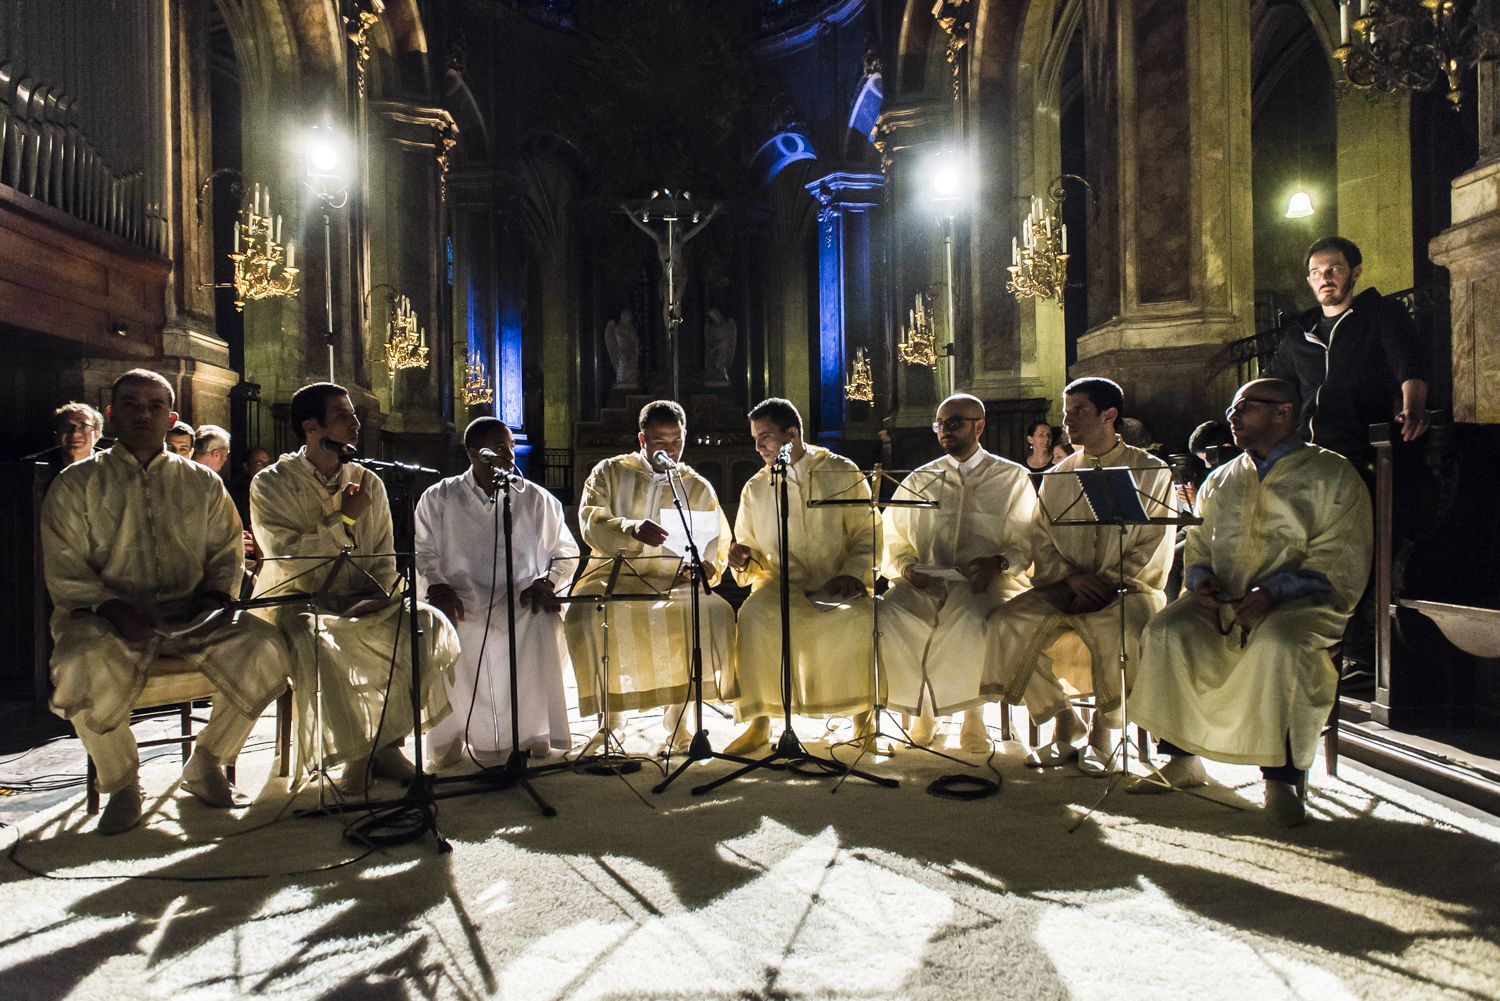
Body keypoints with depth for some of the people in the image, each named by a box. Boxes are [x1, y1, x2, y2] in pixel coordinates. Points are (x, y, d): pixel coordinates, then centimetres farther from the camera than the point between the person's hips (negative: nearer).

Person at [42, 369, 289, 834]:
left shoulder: (202, 482, 16)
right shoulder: (77, 483, 10)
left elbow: (226, 553, 14)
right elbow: (63, 572, 1)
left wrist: (216, 598, -7)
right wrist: (114, 607, -17)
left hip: (190, 616, 2)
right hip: (105, 617, -2)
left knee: (263, 649, -24)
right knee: (84, 669, -35)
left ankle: (205, 763, -1)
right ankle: (122, 783, -6)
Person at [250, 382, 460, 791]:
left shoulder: (369, 483, 11)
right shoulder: (270, 484, -2)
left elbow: (385, 557, 11)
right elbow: (285, 555, -15)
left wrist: (381, 595, -9)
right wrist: (344, 518, -13)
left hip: (356, 604, 4)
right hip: (295, 606, -4)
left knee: (428, 624, -22)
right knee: (314, 643, -38)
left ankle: (386, 741, -12)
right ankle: (354, 753, -19)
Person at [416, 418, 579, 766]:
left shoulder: (538, 500, 14)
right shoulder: (438, 498, 14)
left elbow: (567, 553, 16)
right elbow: (421, 553, 10)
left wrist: (547, 582, -4)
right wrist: (437, 585, -10)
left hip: (521, 600, 0)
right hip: (461, 599, 0)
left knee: (543, 623, -33)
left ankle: (534, 733, -17)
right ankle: (450, 735, -11)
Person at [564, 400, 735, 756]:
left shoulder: (698, 488, 16)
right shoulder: (609, 472, 10)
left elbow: (718, 542, 10)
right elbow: (590, 523, -6)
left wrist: (708, 564, -15)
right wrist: (632, 529, -26)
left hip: (674, 582, 1)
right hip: (615, 576, -1)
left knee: (718, 612, -29)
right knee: (585, 613, -34)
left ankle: (677, 716, -16)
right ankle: (611, 713, -13)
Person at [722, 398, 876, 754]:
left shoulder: (844, 474, 7)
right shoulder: (755, 489, 14)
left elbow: (869, 536, 4)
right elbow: (754, 561, 17)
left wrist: (852, 573, -14)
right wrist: (743, 560, -7)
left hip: (837, 587, -1)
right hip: (781, 582, 1)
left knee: (864, 618, -33)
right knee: (754, 615, -32)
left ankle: (864, 716, -12)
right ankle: (759, 723, -17)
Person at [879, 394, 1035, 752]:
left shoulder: (1013, 477, 14)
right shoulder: (919, 480, 20)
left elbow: (1027, 543, 7)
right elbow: (892, 541, 17)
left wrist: (999, 562, -14)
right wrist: (907, 568, -5)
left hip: (983, 582, -2)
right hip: (925, 583, 3)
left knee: (971, 618, -37)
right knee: (888, 616, -29)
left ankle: (973, 716, -13)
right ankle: (920, 713, -8)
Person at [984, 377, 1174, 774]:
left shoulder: (1151, 472, 5)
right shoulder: (1056, 477, 16)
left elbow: (1154, 549, -2)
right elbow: (1040, 541, 9)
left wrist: (1109, 583, -16)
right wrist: (1072, 577, -10)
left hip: (1126, 587, -3)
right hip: (1063, 589, 4)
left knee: (1121, 631, -37)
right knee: (1007, 623, -23)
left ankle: (1104, 728, -8)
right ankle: (1066, 728, -7)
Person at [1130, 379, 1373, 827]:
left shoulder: (1331, 474, 4)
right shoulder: (1220, 480, 21)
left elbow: (1339, 561, -6)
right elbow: (1198, 544, 21)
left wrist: (1274, 592, -21)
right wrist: (1200, 579, -3)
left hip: (1299, 604, -4)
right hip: (1222, 605, 5)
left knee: (1277, 644, -37)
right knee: (1165, 633, -22)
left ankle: (1281, 779, -21)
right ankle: (1181, 760, -10)